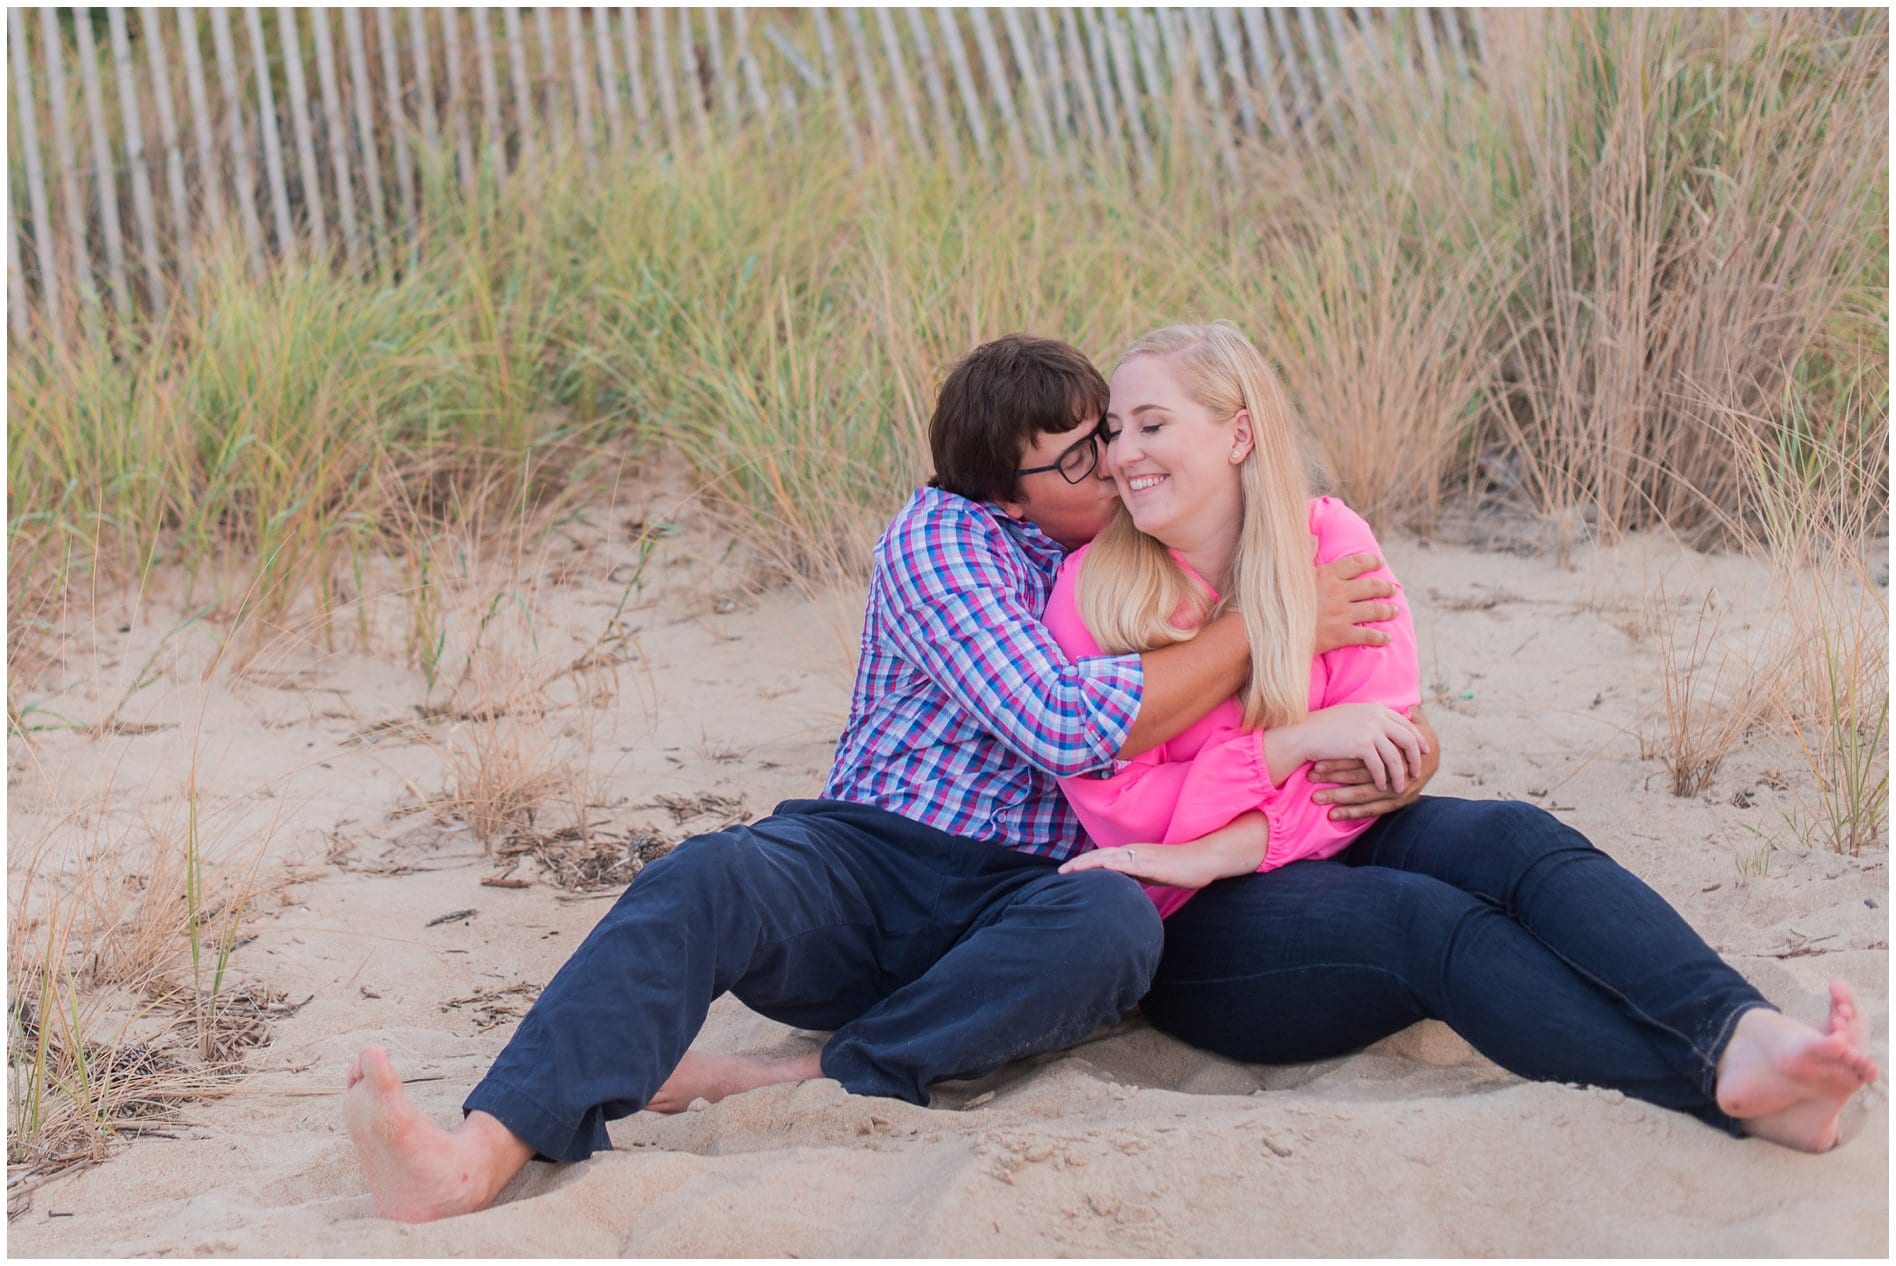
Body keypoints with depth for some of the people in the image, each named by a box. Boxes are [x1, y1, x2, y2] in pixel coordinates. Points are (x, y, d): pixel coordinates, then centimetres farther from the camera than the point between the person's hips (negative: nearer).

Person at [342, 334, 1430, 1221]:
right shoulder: (943, 538, -1)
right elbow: (1067, 725, -14)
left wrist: (1370, 768, 2)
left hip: (1013, 903, 2)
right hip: (864, 859, -2)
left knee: (1113, 923, -35)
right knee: (705, 882, -35)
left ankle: (805, 1088, -37)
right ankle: (479, 1160, -54)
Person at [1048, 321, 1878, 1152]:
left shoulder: (1327, 541, 4)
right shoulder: (1091, 591, -3)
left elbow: (1376, 755, -4)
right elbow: (1122, 810, -7)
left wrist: (1223, 850, -19)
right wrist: (1299, 740, -18)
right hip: (1199, 930, -4)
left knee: (1510, 839, -27)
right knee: (1427, 918, -31)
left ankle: (1744, 1034, -53)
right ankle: (1729, 1091, -53)